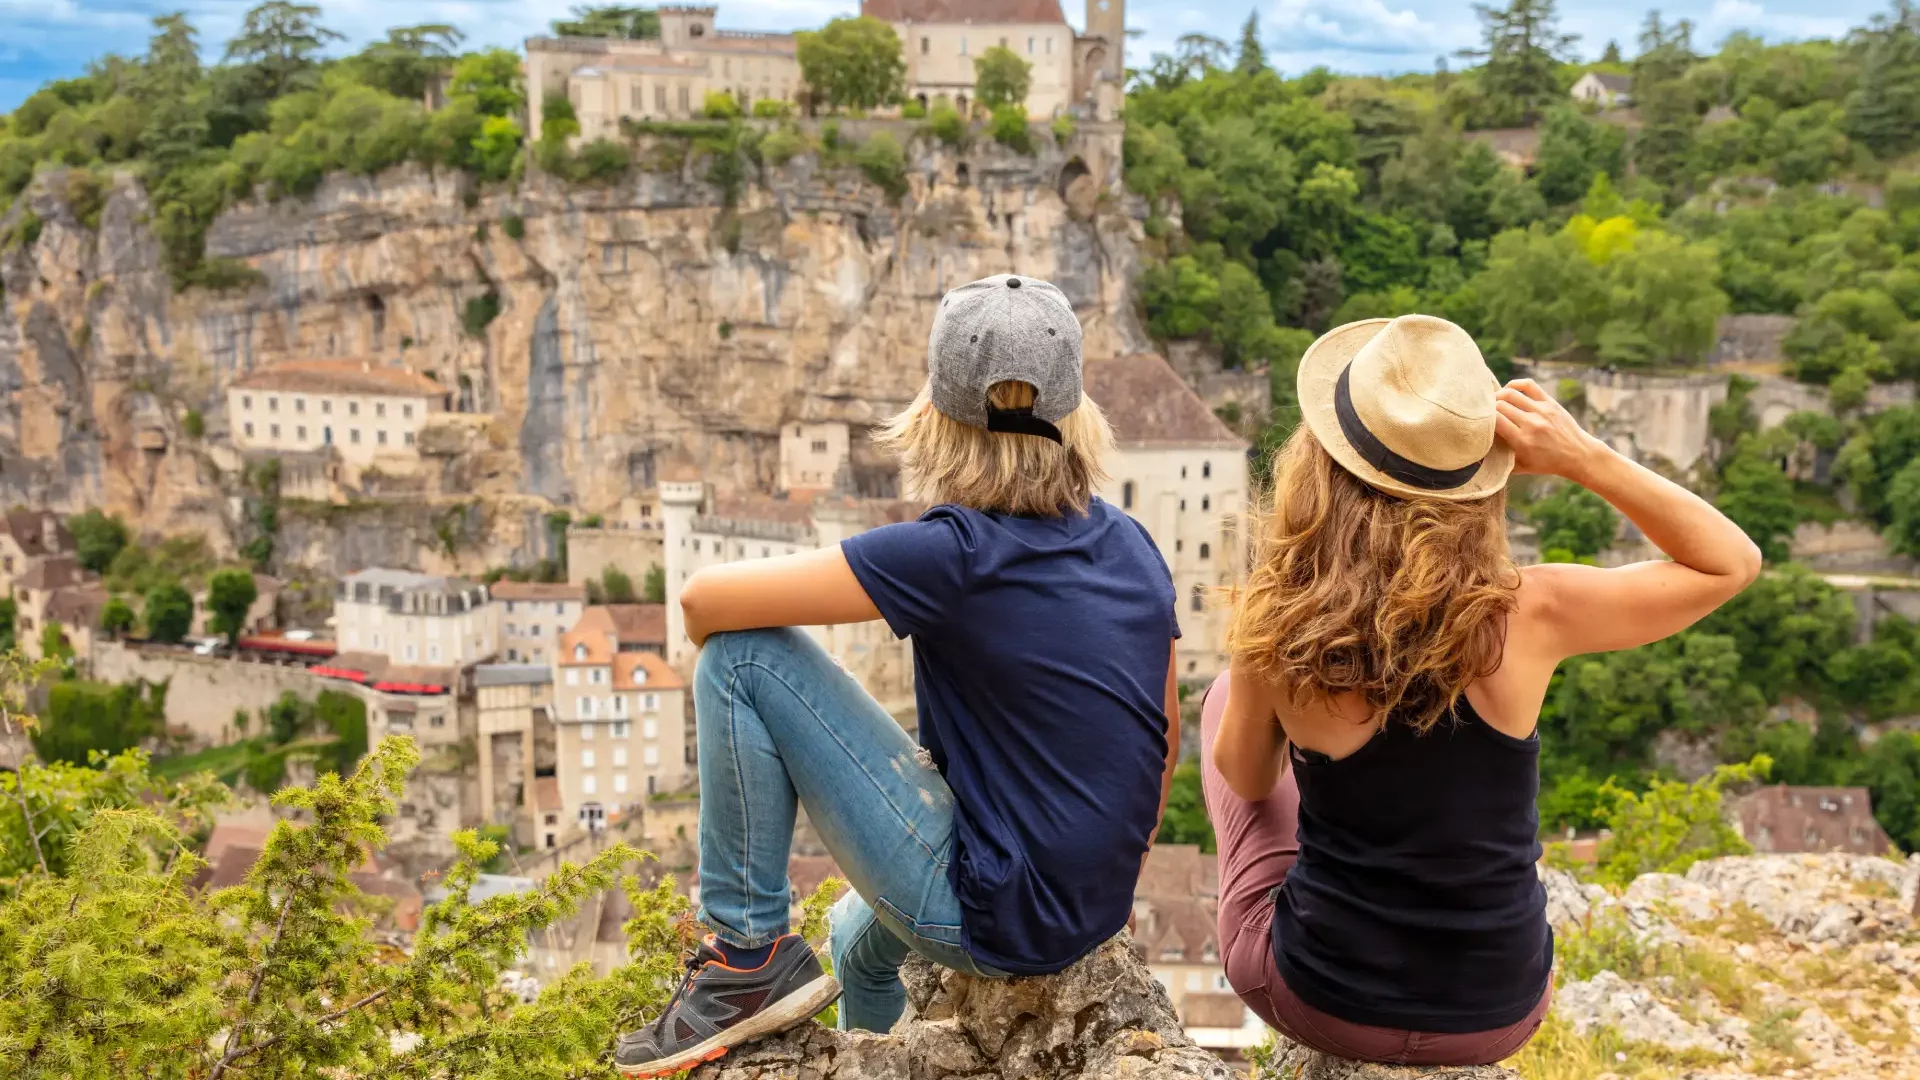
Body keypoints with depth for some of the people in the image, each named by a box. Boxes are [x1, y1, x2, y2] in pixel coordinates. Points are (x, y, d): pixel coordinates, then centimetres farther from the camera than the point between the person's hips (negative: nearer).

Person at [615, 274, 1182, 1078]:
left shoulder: (957, 554, -20)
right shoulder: (1133, 545, 1)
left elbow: (706, 601, -20)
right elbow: (1164, 741, 12)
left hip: (988, 919, -8)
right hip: (1089, 921, 8)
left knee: (743, 656, -10)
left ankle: (750, 959, 1)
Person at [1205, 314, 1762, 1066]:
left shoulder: (1279, 628, -22)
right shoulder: (1528, 617, -22)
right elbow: (1733, 562, -5)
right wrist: (1585, 459, -14)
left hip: (1318, 1001, -1)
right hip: (1498, 1017, 2)